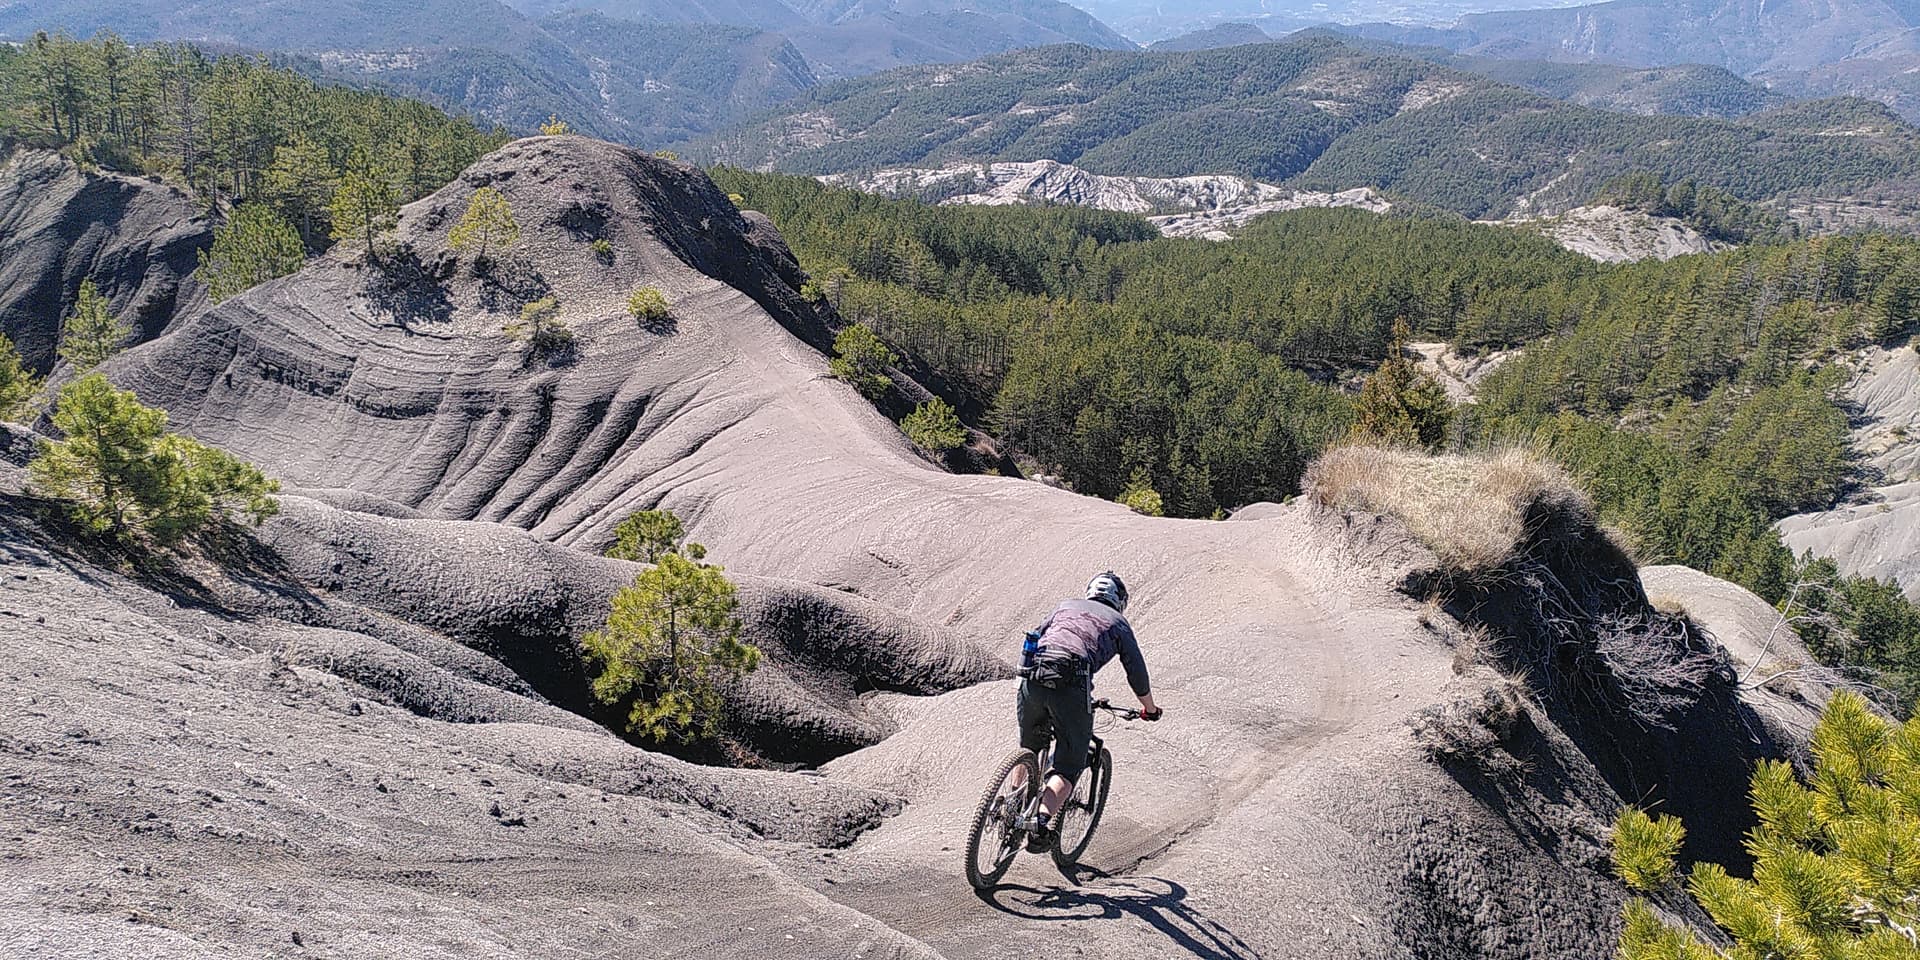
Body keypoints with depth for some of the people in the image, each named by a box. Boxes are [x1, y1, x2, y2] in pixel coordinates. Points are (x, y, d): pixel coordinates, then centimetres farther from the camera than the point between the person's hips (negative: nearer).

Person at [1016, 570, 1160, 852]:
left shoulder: (1066, 606, 31)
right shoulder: (1118, 623, 23)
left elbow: (1034, 640, 34)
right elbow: (1137, 673, 23)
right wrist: (1150, 709, 40)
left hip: (1032, 675, 4)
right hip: (1071, 685, -4)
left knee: (1029, 749, 27)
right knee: (1068, 765, 4)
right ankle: (1042, 822, -15)